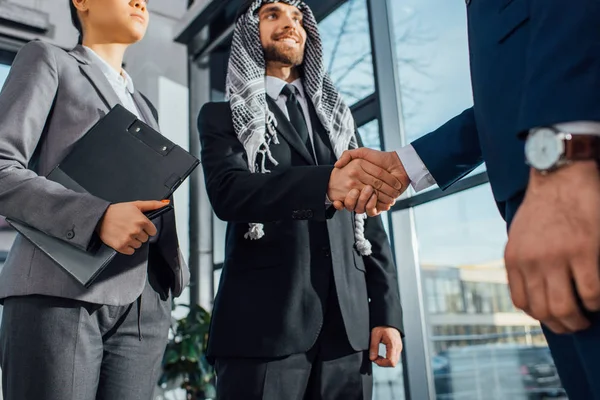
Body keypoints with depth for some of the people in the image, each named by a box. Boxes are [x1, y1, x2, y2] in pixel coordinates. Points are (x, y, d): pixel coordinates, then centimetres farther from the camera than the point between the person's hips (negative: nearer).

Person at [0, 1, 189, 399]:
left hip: (144, 306, 5)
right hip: (61, 296, -5)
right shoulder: (48, 60, 9)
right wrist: (97, 216, -18)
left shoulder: (144, 108, 26)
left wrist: (175, 270, 6)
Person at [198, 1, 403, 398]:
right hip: (265, 319, -3)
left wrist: (387, 312, 5)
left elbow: (368, 220, 14)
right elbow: (227, 191, -12)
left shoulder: (337, 117, 18)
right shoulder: (222, 116, 8)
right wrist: (324, 182, -28)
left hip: (347, 322, 4)